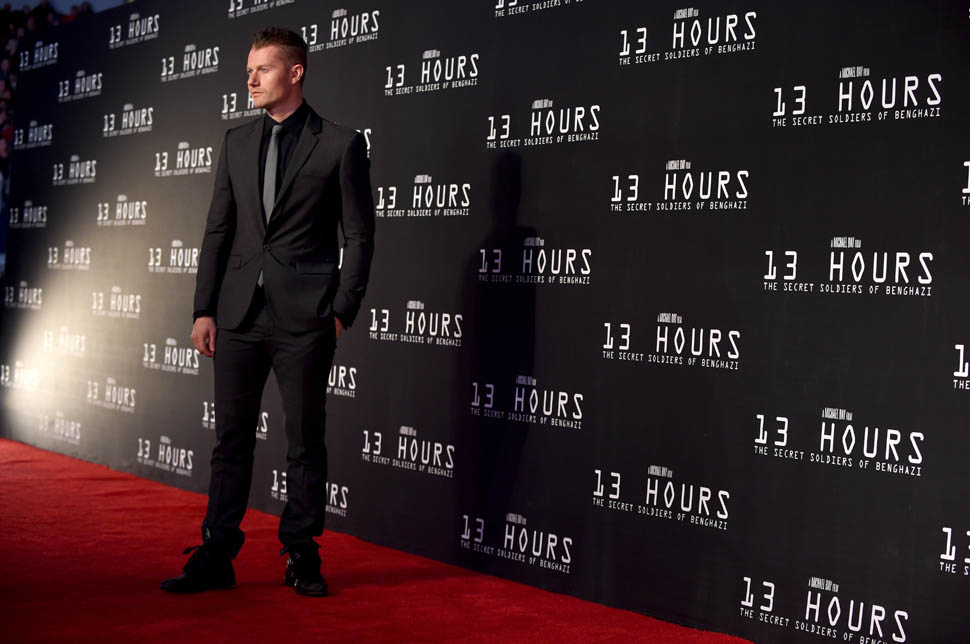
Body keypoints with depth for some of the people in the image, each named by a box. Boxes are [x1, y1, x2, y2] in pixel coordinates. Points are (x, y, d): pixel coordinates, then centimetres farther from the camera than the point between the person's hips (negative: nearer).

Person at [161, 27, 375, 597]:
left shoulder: (341, 144, -1)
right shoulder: (237, 142, 12)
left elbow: (360, 235, -1)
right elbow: (218, 230, 13)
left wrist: (342, 313, -6)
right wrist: (205, 309, 6)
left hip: (304, 317, -4)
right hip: (239, 314, 4)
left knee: (306, 439, 4)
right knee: (232, 438, 7)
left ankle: (302, 556, 15)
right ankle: (216, 557, 15)